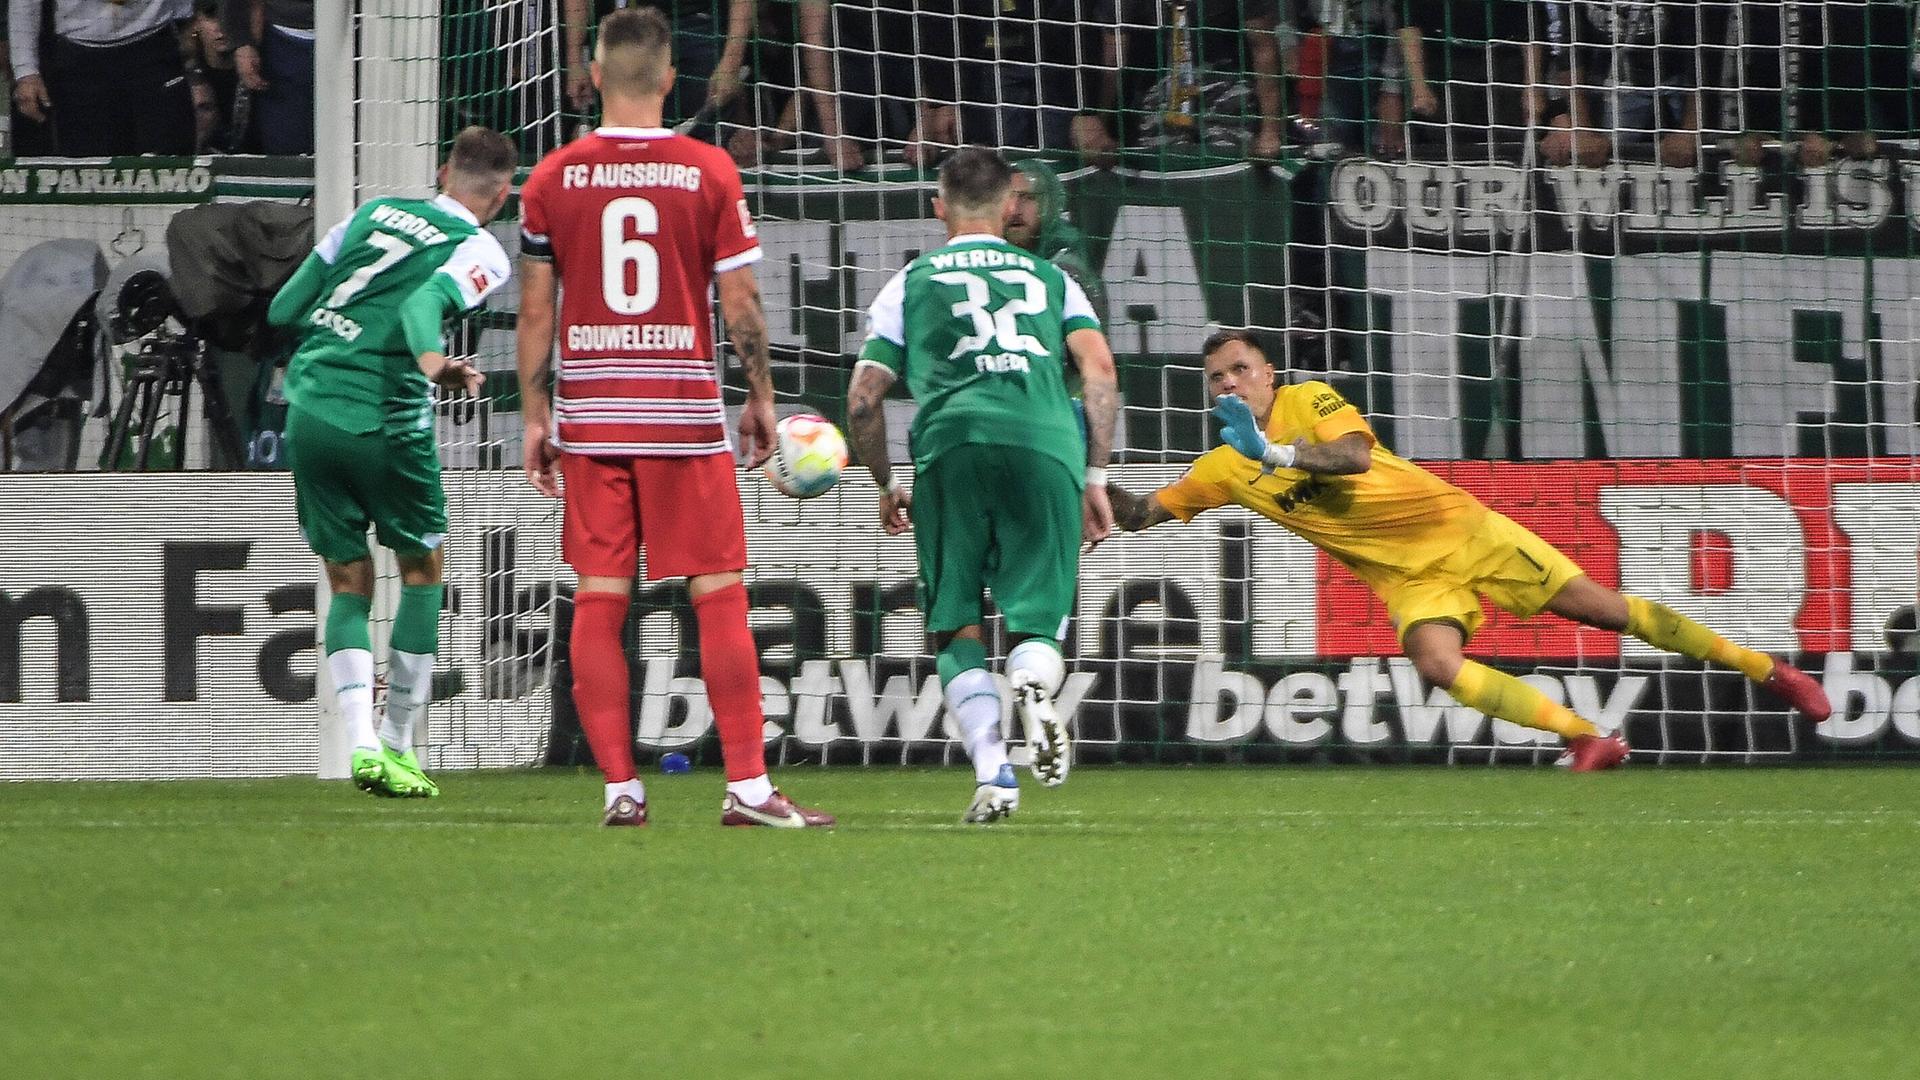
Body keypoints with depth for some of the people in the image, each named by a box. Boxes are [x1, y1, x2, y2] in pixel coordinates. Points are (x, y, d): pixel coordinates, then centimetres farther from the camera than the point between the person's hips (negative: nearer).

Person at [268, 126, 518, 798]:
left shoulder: (375, 212, 15)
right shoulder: (481, 252, 0)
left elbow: (284, 308, 16)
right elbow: (424, 303, -22)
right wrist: (432, 361, -39)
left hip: (308, 409, 4)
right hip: (384, 418, -4)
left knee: (348, 585, 12)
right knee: (422, 570, 17)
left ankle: (362, 743, -7)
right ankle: (397, 745, 17)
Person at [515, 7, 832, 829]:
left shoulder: (553, 178, 1)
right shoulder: (709, 172, -3)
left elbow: (535, 311, 3)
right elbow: (741, 305, -2)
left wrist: (535, 419, 10)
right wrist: (761, 400, 10)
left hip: (589, 414, 2)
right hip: (685, 412, -2)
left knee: (598, 601, 5)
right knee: (719, 596, 2)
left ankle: (619, 788, 1)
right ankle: (747, 785, -2)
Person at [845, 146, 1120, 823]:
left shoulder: (910, 283, 23)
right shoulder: (1048, 278, 25)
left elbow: (862, 399, 17)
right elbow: (1100, 369, 11)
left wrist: (886, 487, 31)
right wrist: (1096, 477, 14)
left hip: (951, 443, -1)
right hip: (1046, 444, 1)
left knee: (956, 628, 10)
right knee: (1036, 623, 7)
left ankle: (992, 773, -10)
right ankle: (1036, 685, -31)